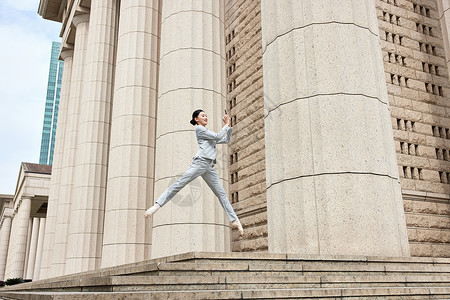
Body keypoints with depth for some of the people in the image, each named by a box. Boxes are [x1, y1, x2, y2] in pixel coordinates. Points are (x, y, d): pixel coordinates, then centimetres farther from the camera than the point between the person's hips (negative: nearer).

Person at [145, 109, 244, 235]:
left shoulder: (209, 133, 31)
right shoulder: (198, 128, 6)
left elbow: (226, 140, 33)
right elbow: (218, 137, -2)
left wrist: (229, 126, 24)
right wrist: (227, 125, 9)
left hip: (209, 167, 8)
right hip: (200, 162, -8)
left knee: (222, 194, 4)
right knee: (179, 183, -16)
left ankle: (234, 220, 5)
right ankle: (157, 205, -18)